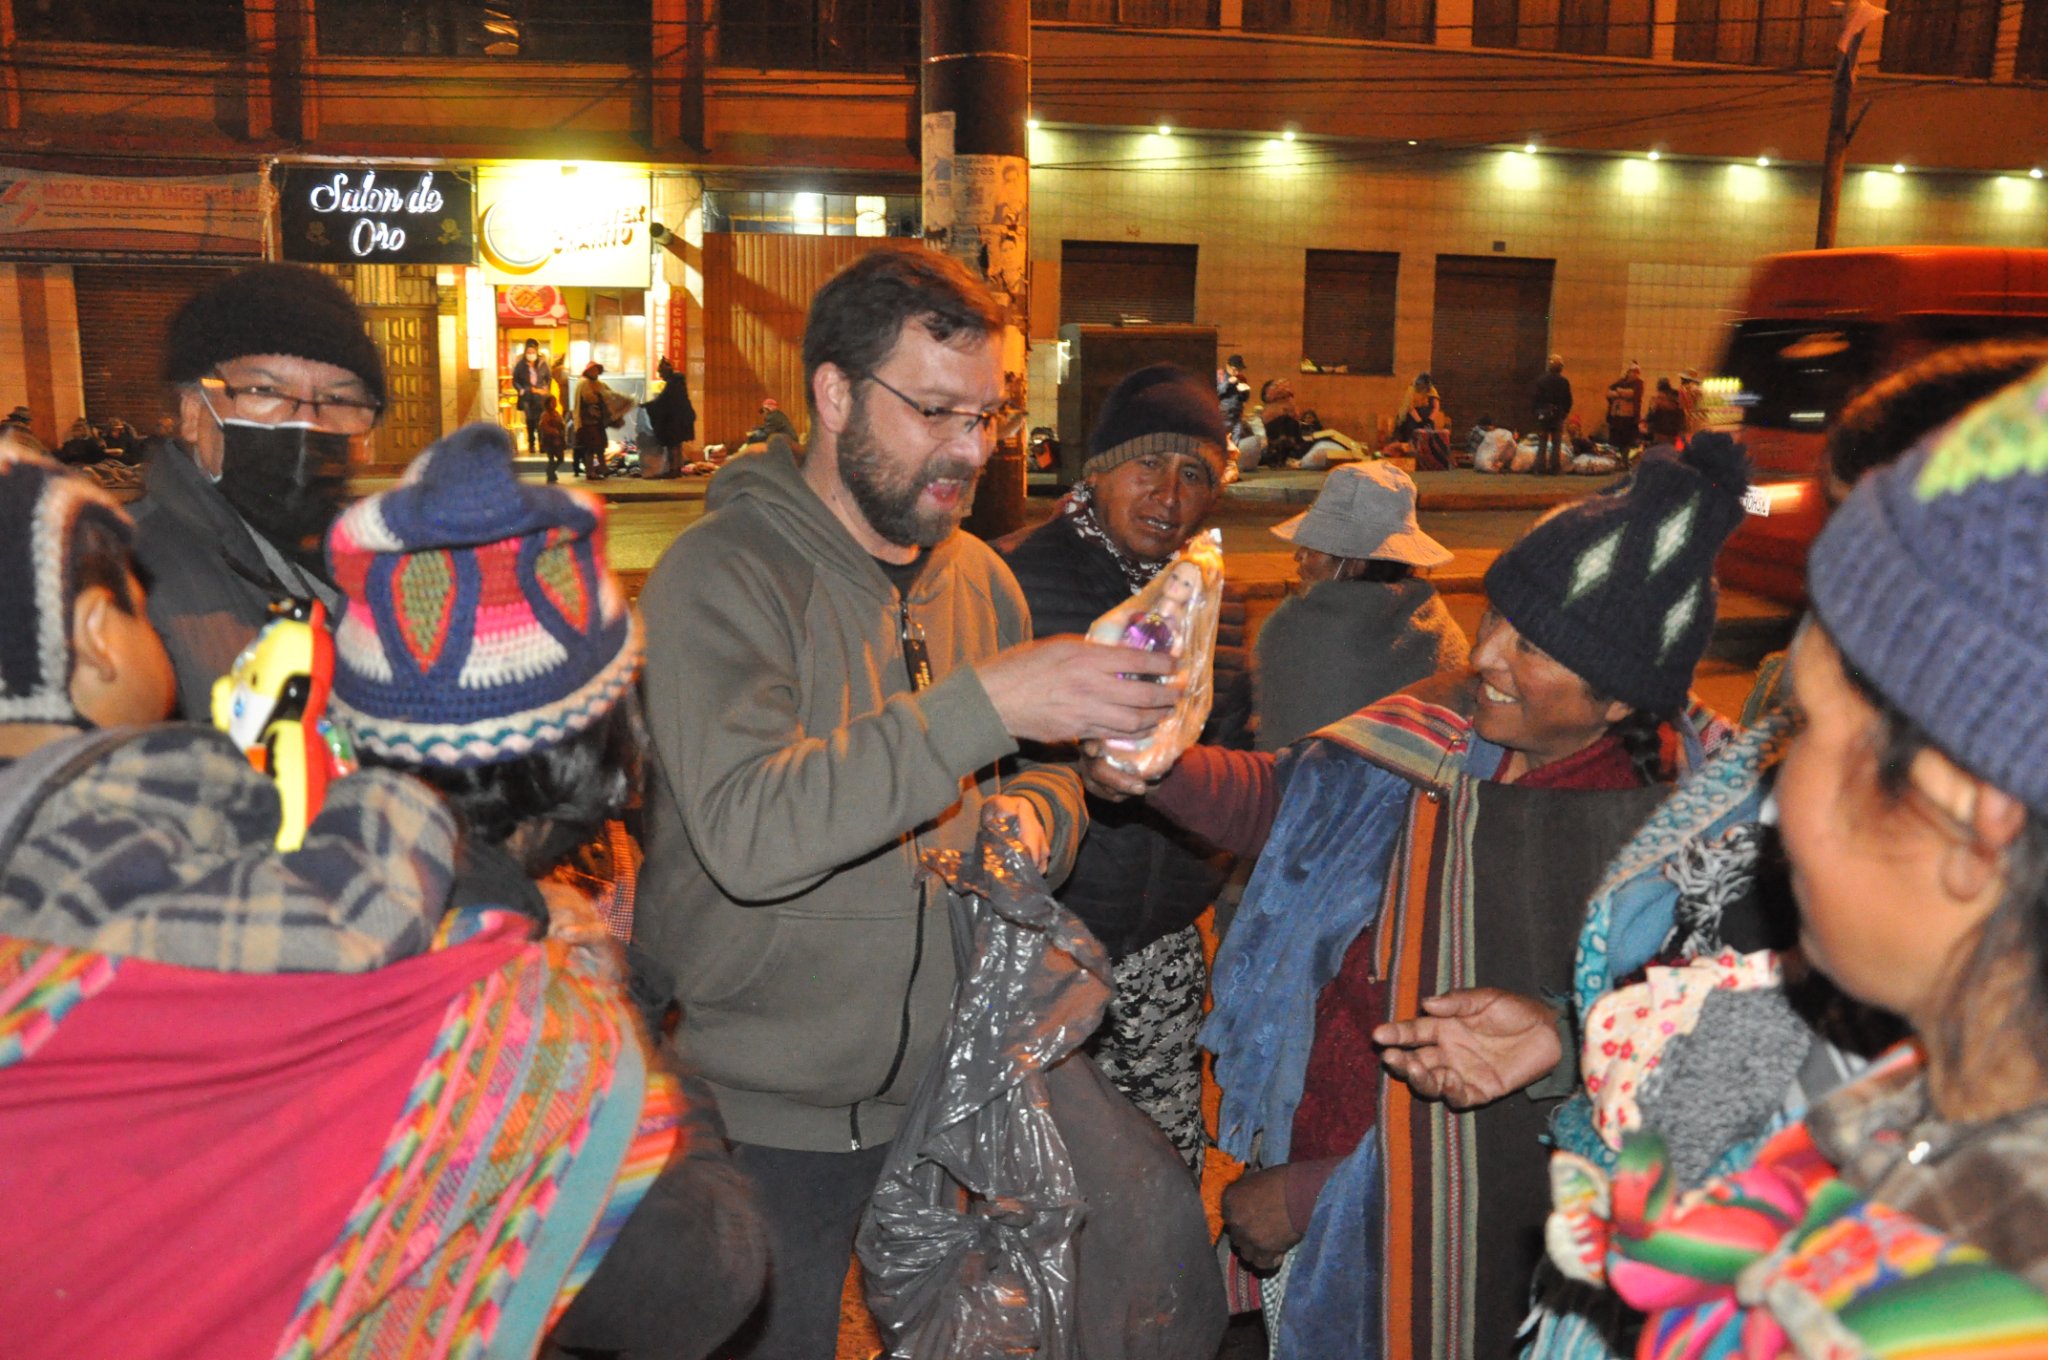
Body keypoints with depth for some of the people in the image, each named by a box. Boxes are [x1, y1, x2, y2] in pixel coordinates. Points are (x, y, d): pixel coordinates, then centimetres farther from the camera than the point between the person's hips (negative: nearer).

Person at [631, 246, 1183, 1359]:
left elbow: (1043, 771, 15)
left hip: (945, 1090, 6)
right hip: (765, 1119, -5)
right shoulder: (722, 575, -16)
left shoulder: (977, 575, 5)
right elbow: (747, 833, -30)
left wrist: (1037, 811, -9)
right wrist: (986, 703, -34)